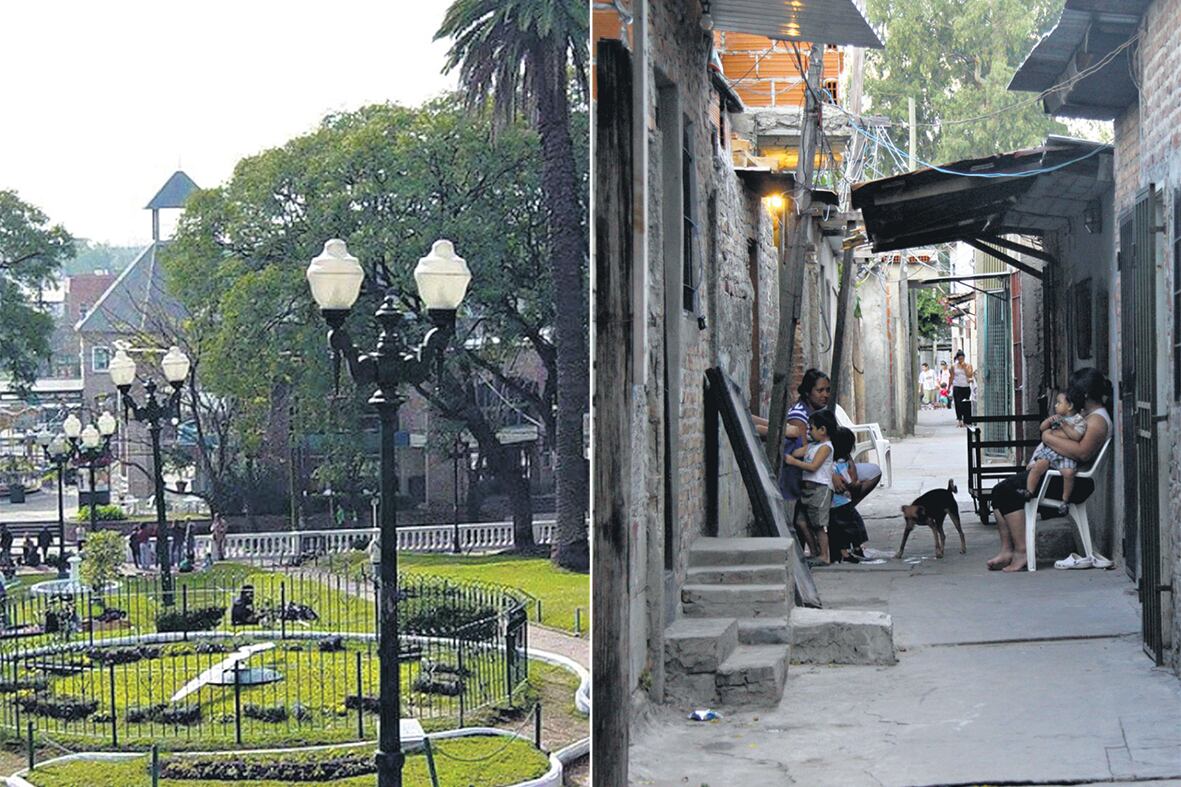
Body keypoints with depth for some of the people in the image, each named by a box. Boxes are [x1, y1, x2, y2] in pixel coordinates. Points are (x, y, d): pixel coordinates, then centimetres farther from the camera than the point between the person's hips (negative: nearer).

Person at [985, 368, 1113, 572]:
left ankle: (1021, 553, -19)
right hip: (1056, 472, 11)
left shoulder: (1097, 419, -11)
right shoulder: (1084, 415, 23)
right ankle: (1007, 550, -5)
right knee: (1000, 491, -2)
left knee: (1010, 490, -21)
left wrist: (1049, 438, -19)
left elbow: (1082, 452, -28)